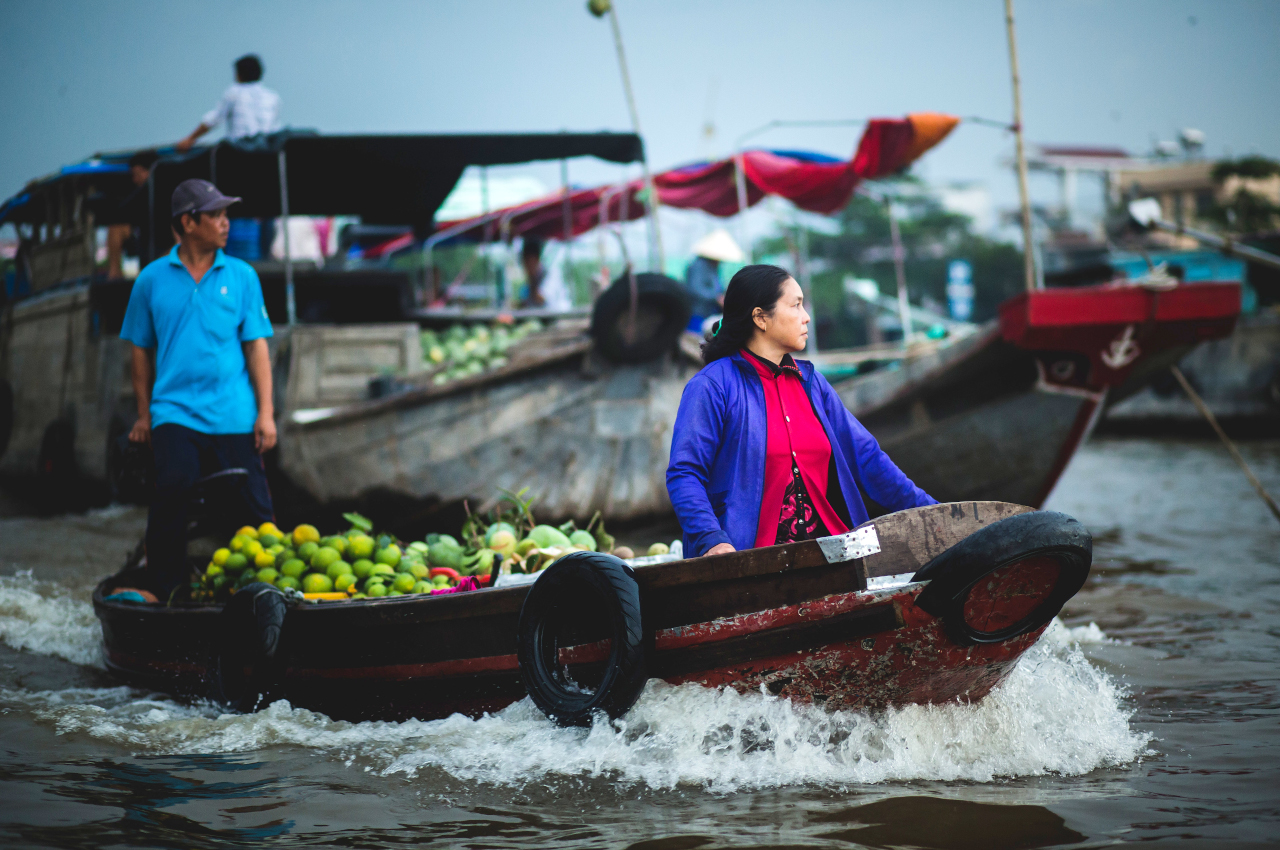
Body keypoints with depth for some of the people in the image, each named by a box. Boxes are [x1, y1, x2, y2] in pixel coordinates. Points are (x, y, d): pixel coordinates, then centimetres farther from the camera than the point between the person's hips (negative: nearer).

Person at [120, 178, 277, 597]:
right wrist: (143, 414, 11)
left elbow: (256, 346, 6)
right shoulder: (152, 279, 6)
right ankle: (166, 591, -4)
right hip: (174, 412, -1)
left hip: (234, 416, 1)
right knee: (172, 490, -15)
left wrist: (265, 412, 0)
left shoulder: (242, 276, 7)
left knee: (251, 505, 0)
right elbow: (142, 350, 13)